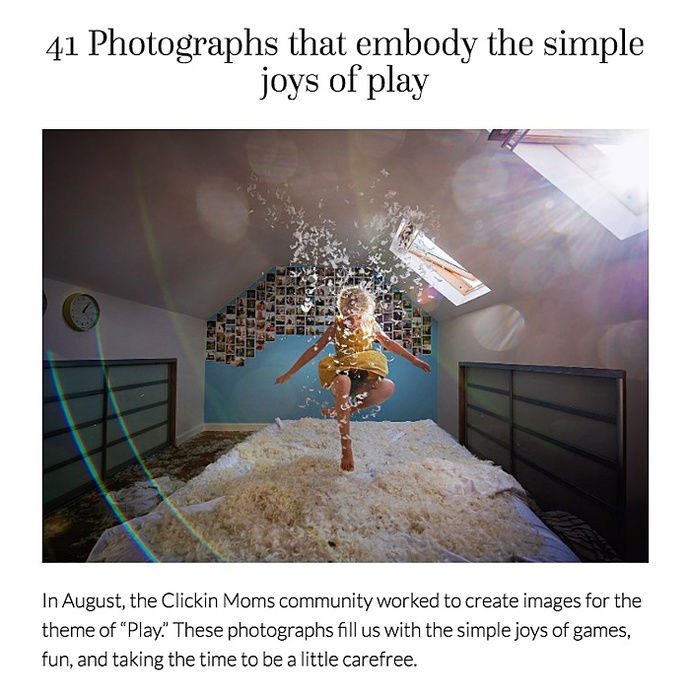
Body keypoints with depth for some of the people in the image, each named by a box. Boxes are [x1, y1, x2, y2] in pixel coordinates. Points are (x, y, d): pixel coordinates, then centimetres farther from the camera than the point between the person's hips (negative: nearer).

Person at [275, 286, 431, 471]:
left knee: (388, 387, -31)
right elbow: (314, 350, -2)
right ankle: (346, 446, -33)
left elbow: (389, 343, 17)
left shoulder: (371, 325, 4)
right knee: (343, 382, -41)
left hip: (364, 379, 3)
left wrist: (415, 360, 18)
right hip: (341, 375, -2)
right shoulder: (336, 327, -3)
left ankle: (340, 411, -19)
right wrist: (289, 373, -4)